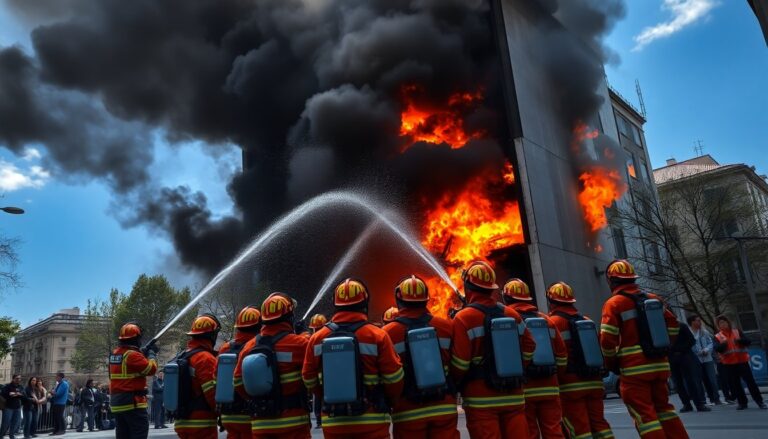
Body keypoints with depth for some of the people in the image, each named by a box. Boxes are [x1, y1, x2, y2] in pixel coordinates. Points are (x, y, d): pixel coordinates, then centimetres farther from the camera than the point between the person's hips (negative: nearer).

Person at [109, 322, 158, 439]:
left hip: (117, 403, 9)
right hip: (132, 403, -9)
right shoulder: (132, 355, -17)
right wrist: (151, 353, -2)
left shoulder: (115, 354, 11)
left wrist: (143, 352, 14)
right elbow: (151, 369, -17)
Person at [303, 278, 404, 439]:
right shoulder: (377, 336, -11)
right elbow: (394, 379, -6)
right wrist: (388, 402, 14)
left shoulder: (317, 338, -1)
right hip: (371, 421, -3)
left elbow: (309, 379, 7)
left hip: (333, 421, 3)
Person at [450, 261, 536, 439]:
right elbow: (529, 349, 10)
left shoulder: (464, 318, -10)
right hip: (513, 395, 5)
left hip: (481, 399, -5)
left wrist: (453, 385, 5)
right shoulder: (512, 314, 7)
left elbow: (459, 363, -13)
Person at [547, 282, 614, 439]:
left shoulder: (554, 321, -8)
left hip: (571, 384, -6)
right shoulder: (586, 320, 14)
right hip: (593, 381, 7)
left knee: (578, 426, 0)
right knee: (598, 422, 12)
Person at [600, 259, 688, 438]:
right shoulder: (654, 299, 11)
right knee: (664, 407, 21)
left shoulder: (614, 303, -9)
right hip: (660, 364, 7)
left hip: (634, 368, -7)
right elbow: (673, 326, 15)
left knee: (644, 414, 0)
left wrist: (611, 363, 0)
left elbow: (607, 339, -14)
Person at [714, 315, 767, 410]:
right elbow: (718, 349, -8)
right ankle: (742, 402, 14)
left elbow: (747, 342, 0)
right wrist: (723, 344, -26)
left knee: (750, 381, -2)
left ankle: (759, 401, 8)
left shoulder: (737, 331, 7)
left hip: (742, 361, 0)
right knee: (735, 384, 3)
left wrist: (739, 340, -19)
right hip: (729, 364, 0)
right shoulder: (718, 337, 3)